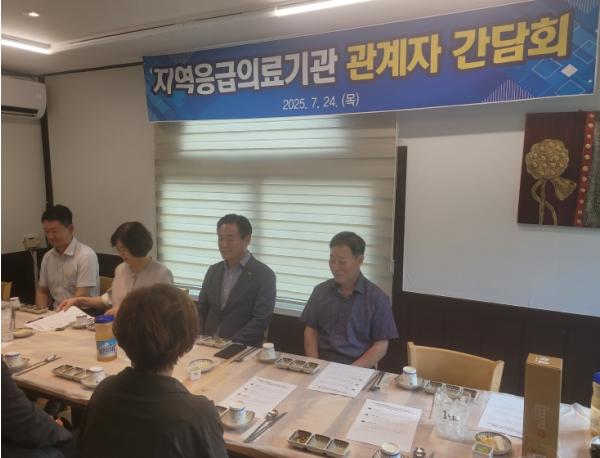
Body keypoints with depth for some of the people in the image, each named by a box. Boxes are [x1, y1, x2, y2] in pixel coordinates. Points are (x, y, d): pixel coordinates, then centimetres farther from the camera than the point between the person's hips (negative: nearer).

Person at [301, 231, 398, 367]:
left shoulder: (377, 298, -2)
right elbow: (310, 331, 10)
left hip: (358, 368, -2)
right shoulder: (320, 290, 9)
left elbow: (381, 346, -2)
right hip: (321, 363, 2)